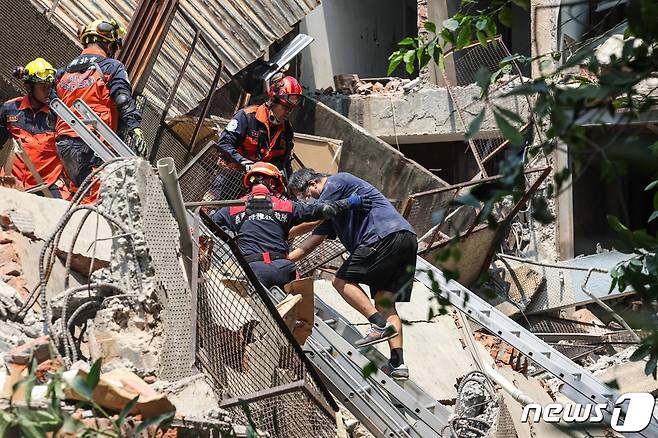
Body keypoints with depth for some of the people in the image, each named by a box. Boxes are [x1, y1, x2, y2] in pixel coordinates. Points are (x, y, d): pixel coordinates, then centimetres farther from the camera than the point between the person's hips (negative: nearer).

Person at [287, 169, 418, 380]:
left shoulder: (336, 182, 2)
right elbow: (314, 240, 30)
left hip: (386, 235, -10)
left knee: (343, 281, -4)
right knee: (385, 302, 6)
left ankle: (380, 325, -15)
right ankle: (398, 363, -2)